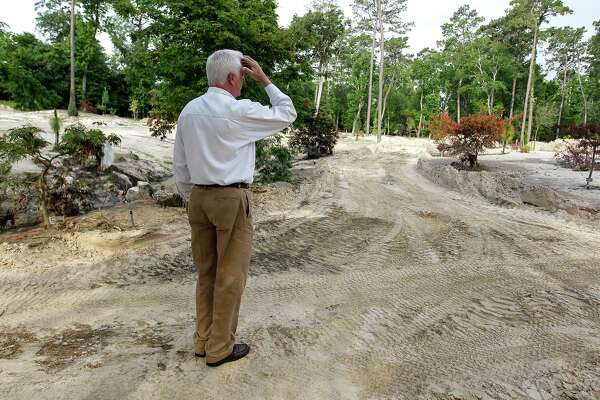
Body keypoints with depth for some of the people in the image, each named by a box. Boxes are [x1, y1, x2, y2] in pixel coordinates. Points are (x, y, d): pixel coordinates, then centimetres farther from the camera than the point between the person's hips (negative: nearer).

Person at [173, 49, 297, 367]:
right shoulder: (240, 111, -12)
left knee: (206, 272, 16)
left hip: (199, 198, 7)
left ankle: (203, 341, 28)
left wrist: (190, 199, 20)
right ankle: (220, 349, 17)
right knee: (230, 276, 5)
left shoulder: (188, 111, 8)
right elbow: (287, 114, 2)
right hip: (232, 199, -7)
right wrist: (264, 79, 5)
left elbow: (180, 165, 11)